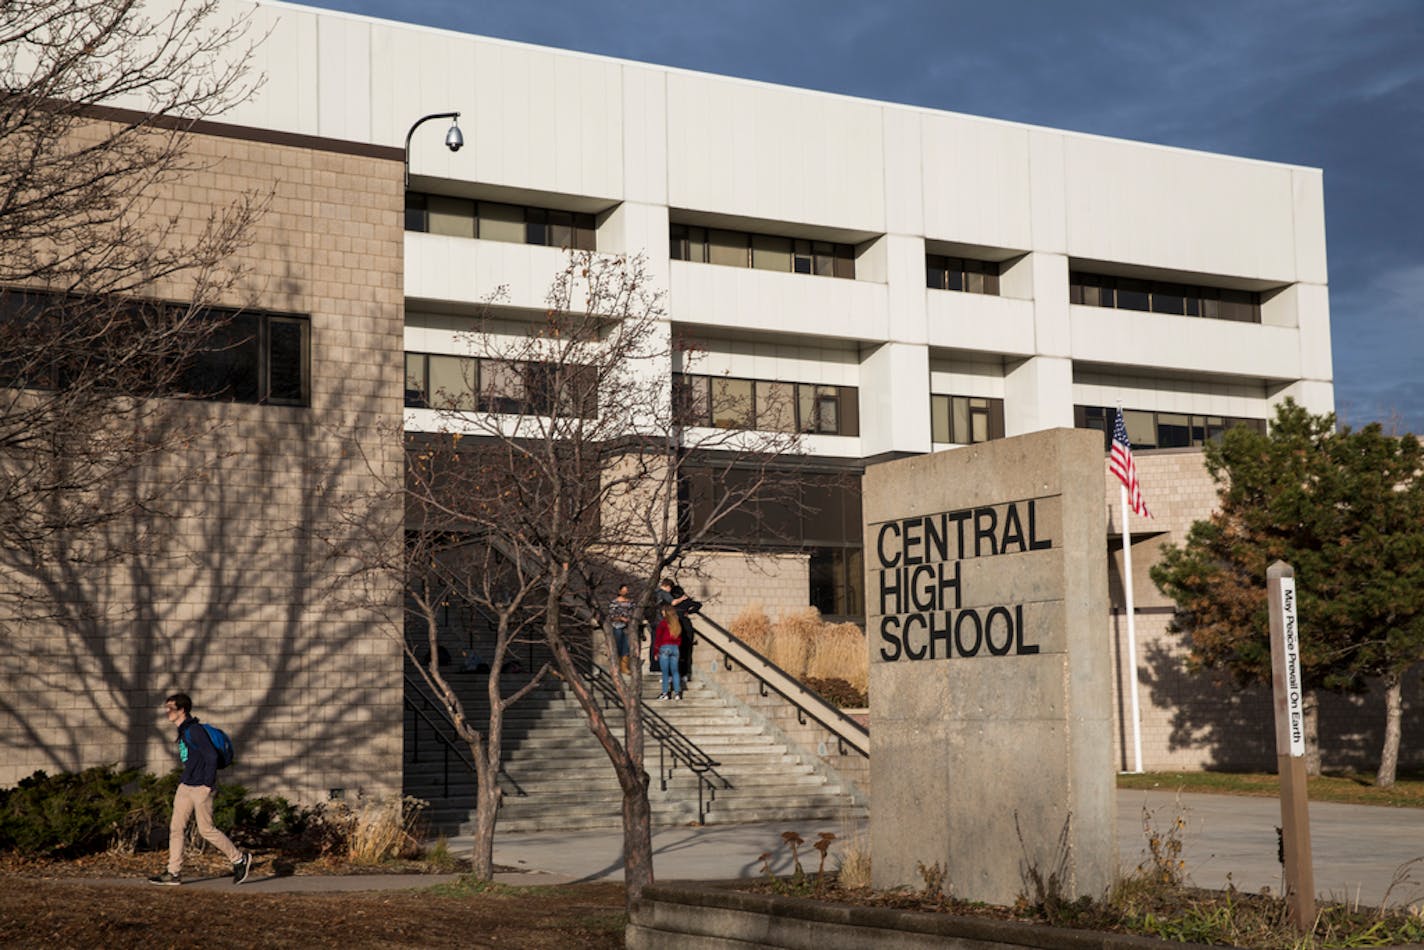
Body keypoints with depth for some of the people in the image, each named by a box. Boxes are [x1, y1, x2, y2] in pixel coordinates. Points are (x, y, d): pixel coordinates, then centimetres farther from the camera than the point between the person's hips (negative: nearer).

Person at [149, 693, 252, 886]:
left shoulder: (194, 730, -18)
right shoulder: (183, 731, 12)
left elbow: (211, 756, -21)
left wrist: (208, 784, -20)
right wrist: (184, 778, 19)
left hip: (200, 788, -9)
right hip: (185, 787, 9)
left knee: (206, 829, -2)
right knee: (176, 827, 5)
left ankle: (240, 859, 11)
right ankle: (174, 873, 10)